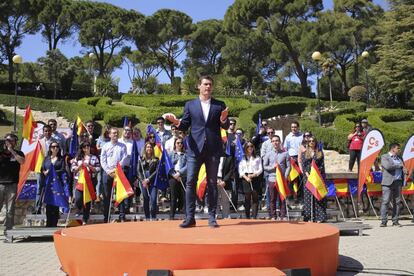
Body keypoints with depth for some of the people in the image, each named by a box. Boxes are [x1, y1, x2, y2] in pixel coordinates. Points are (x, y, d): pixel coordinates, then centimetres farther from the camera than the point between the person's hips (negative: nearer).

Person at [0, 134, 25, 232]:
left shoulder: (18, 153, 10)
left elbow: (22, 161, -9)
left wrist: (12, 151, -8)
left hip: (12, 185, 0)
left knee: (10, 211, 1)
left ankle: (8, 230, 6)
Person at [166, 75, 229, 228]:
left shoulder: (220, 105, 9)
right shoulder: (190, 105, 10)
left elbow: (226, 126, 7)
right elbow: (184, 126, 8)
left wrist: (224, 119, -15)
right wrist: (177, 122, -13)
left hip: (213, 149, 0)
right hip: (195, 148, 0)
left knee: (212, 183, 4)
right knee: (190, 182, -4)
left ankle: (212, 217, 11)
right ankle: (190, 217, 1)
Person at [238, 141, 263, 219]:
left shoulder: (257, 158, 10)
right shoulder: (242, 158, 9)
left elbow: (260, 169, 5)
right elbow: (240, 170, 5)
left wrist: (253, 175, -10)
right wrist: (246, 177, -9)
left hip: (255, 178, 0)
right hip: (245, 178, 0)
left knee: (255, 197, -4)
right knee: (247, 198, 0)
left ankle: (254, 216, -4)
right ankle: (247, 216, 5)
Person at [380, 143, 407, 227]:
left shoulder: (399, 158, 20)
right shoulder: (384, 157, 0)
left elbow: (403, 168, 24)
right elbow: (388, 166, -17)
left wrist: (404, 170, 0)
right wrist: (399, 165, -7)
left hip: (398, 182, 6)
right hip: (388, 183, -6)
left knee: (397, 202, 4)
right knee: (385, 201, -7)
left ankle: (395, 221, 9)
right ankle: (383, 221, -7)